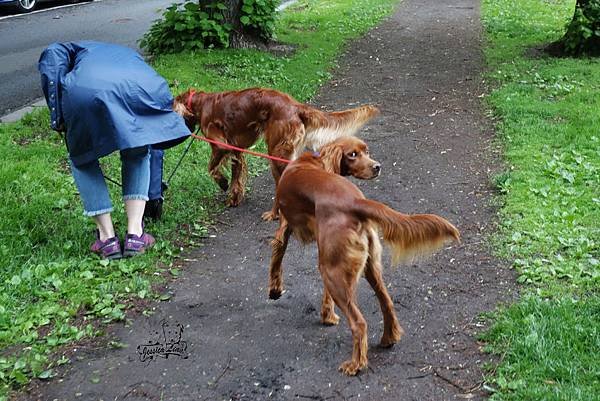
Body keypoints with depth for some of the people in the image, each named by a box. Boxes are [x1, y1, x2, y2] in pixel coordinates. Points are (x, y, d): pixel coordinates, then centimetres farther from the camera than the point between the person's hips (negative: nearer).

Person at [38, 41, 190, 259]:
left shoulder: (79, 48, 40)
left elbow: (52, 55, 11)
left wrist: (58, 116, 10)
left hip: (86, 93, -2)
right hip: (143, 91, 2)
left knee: (82, 158, 25)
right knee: (138, 154, 30)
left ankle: (107, 237, 19)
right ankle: (135, 234, 18)